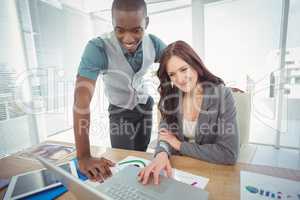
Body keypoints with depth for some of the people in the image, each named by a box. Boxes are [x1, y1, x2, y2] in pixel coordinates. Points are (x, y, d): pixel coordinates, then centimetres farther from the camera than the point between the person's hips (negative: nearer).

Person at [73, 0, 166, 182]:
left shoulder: (153, 43, -19)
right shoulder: (98, 48, -32)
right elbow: (82, 100, -37)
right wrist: (84, 157, -40)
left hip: (145, 106, 3)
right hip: (120, 111, -2)